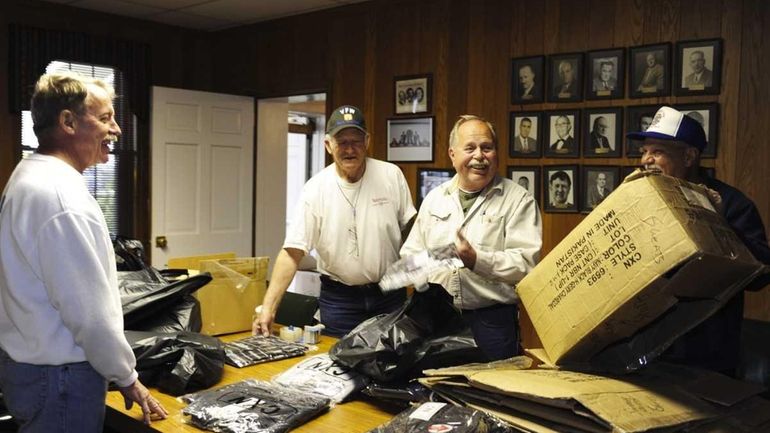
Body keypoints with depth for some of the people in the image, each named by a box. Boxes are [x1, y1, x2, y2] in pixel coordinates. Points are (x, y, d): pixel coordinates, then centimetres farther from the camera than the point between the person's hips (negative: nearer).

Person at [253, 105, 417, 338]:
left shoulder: (392, 175, -6)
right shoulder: (315, 188, -11)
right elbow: (292, 251, -13)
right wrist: (268, 307, -20)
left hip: (389, 293, 1)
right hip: (338, 298, -1)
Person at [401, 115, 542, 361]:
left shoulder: (518, 200, -4)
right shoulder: (435, 198, 10)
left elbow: (526, 264, -13)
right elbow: (410, 252, 14)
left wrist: (477, 260, -24)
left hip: (491, 319, -3)